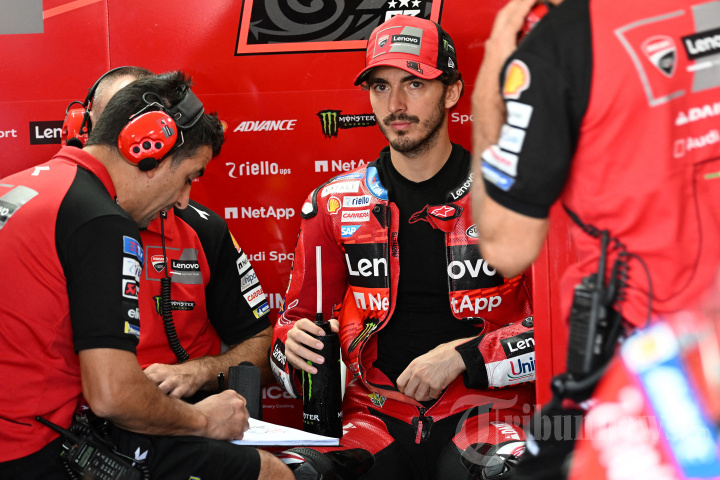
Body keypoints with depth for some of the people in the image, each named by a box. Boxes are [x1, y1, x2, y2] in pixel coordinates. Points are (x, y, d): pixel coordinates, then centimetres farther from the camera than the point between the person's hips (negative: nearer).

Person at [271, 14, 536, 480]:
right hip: (377, 414, 2)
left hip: (484, 407, -2)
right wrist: (294, 345, -7)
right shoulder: (336, 204, 8)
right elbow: (298, 315, 16)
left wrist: (460, 355, -13)